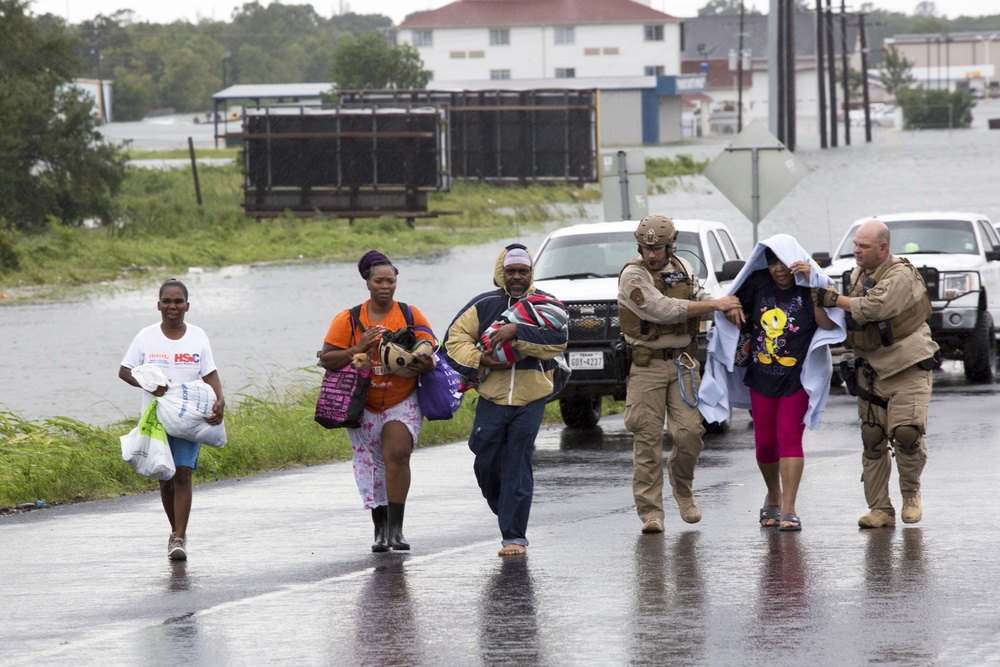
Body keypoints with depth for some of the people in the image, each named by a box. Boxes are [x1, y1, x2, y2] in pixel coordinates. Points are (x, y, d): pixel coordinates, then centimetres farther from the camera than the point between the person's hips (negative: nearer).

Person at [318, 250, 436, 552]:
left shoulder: (410, 315, -2)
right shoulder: (349, 320, -3)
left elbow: (430, 355, -1)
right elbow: (325, 359, -5)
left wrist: (421, 364, -25)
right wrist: (358, 350, -20)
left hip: (402, 403, -1)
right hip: (364, 407, 1)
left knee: (397, 454, -19)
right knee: (372, 467, 6)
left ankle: (396, 528, -16)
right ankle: (380, 530, 19)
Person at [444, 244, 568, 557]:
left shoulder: (545, 305, 2)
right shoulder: (484, 305, 4)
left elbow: (558, 341, -15)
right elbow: (455, 338, 3)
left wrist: (517, 332, -24)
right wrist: (479, 359, -13)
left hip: (531, 401, -2)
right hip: (492, 399, 2)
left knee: (518, 468, -4)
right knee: (486, 466, 4)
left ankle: (515, 536, 0)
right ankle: (506, 514, 30)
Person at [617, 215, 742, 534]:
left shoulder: (681, 268, 10)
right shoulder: (633, 275, -10)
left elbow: (701, 300, 11)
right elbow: (664, 310, -20)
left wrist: (728, 309, -13)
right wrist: (716, 304, -18)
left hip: (682, 363, 4)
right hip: (648, 366, -4)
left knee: (689, 433, -5)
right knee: (647, 439, -5)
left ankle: (682, 488, 23)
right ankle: (651, 513, -1)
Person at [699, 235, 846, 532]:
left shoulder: (811, 286, -7)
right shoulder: (759, 283, 3)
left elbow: (828, 323, -21)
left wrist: (812, 286, -25)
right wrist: (733, 309, -3)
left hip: (797, 377, -4)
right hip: (762, 376, 4)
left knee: (789, 437, -12)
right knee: (765, 441, 8)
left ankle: (788, 510, -13)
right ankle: (773, 497, 32)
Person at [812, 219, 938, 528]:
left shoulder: (900, 276, -15)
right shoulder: (859, 274, 12)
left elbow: (874, 307, -27)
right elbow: (853, 313, 24)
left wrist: (832, 299, -18)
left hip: (908, 368, -7)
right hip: (872, 372, 7)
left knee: (907, 434, -16)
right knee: (872, 441, 0)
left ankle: (911, 493, 8)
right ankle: (880, 509, 5)